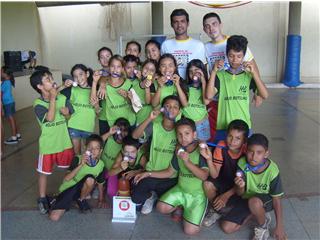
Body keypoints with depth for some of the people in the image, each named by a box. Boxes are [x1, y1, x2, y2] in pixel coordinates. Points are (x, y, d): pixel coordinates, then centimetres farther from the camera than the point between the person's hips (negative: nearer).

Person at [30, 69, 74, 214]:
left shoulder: (62, 98, -4)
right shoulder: (38, 104, -14)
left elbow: (71, 117, 3)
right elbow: (50, 118, -29)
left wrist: (66, 112, -19)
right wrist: (52, 99, -26)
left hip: (64, 142, 4)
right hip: (48, 145, -3)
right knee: (44, 172, 11)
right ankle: (42, 199, 28)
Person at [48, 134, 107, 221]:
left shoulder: (100, 164, -10)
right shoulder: (78, 159, -18)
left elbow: (100, 183, 5)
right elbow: (66, 179, -26)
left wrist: (101, 200, 8)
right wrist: (81, 165, -35)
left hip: (81, 189, 2)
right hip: (67, 189, -2)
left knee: (90, 179, -33)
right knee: (54, 217, -20)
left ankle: (81, 200, -4)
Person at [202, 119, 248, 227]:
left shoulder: (246, 151, -23)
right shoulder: (221, 147, -19)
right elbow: (215, 175, -22)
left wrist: (226, 195, -23)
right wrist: (208, 158, -39)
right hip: (224, 180, 3)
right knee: (207, 184, -28)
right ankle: (216, 210, 1)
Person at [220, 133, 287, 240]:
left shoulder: (272, 171, -26)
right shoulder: (242, 164, -20)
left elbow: (277, 200, -16)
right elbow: (239, 193, -12)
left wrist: (279, 227, -15)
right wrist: (240, 187, -37)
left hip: (266, 200, -3)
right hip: (247, 199, 4)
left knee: (254, 202, -40)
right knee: (226, 227, -7)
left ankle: (263, 226, -6)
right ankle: (257, 213, 13)